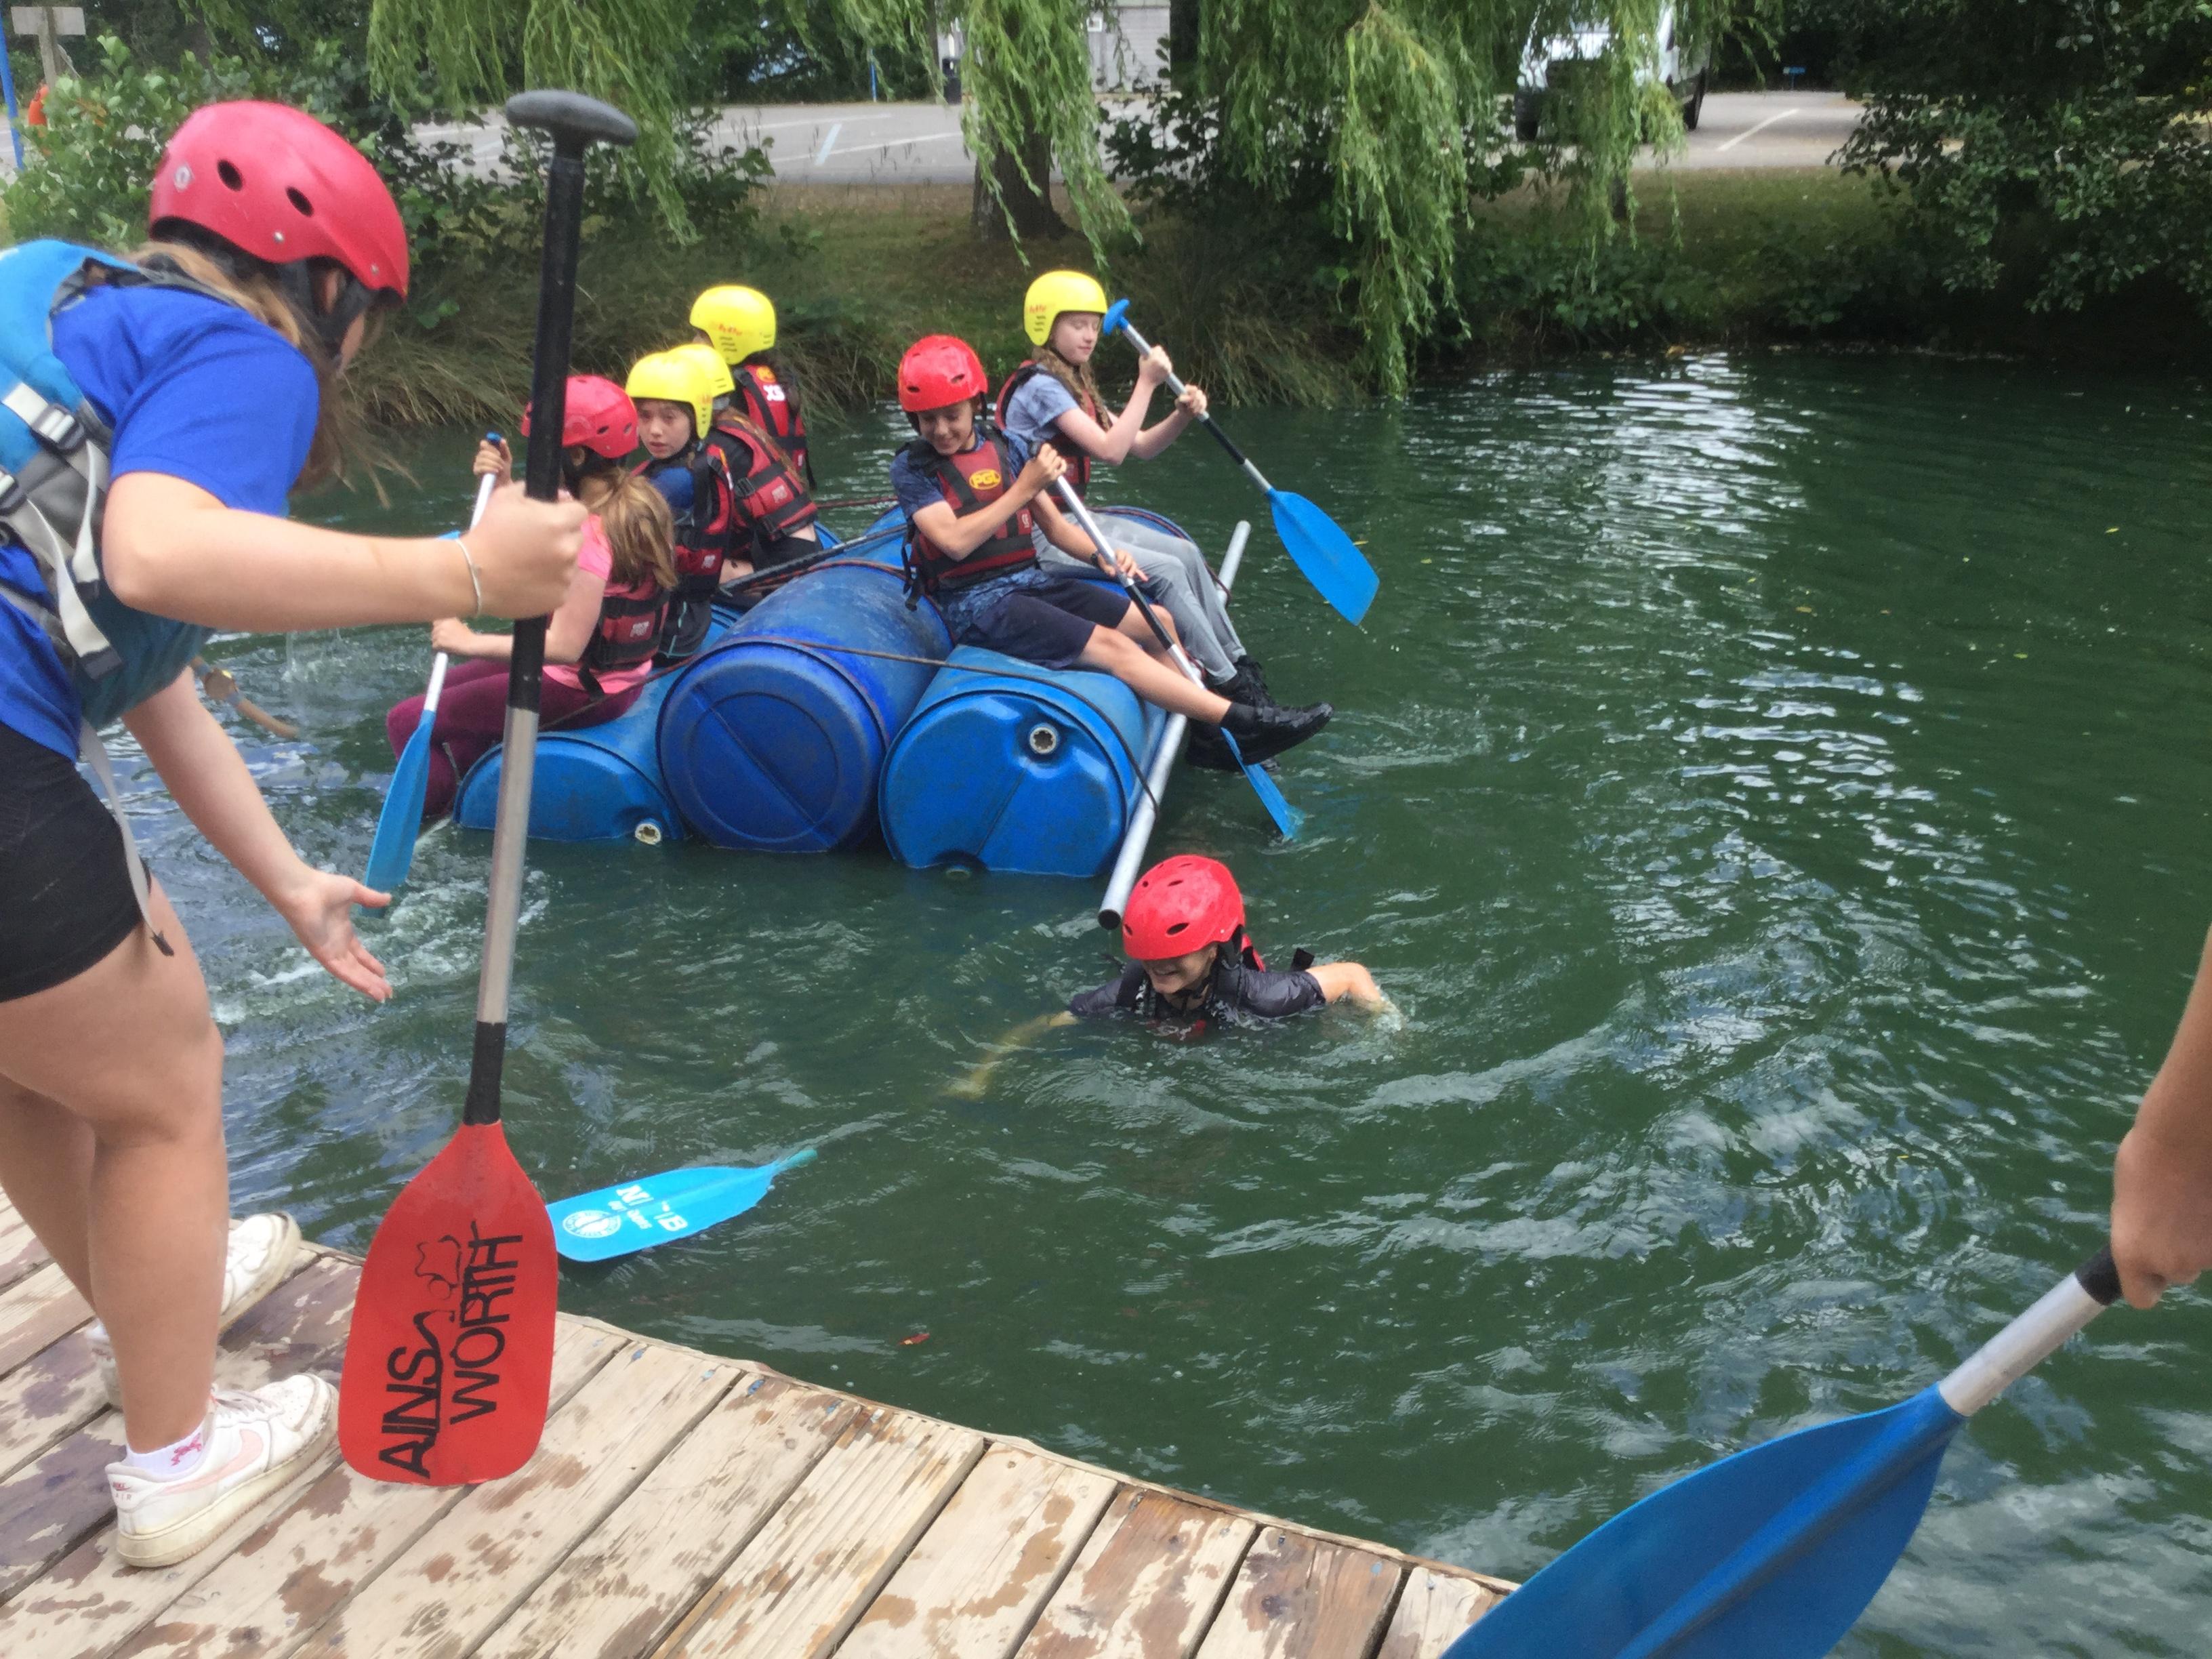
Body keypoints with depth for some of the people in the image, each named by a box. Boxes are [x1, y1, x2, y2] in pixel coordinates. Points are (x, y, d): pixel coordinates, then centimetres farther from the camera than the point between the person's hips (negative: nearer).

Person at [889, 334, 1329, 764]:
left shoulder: (1005, 448, 10)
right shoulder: (911, 467, -5)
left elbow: (1055, 526, 12)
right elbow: (955, 541, -19)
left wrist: (1101, 555, -8)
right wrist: (1024, 489, -18)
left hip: (1033, 580, 7)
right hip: (978, 603, -7)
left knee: (1156, 623, 0)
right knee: (1109, 646, -22)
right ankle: (1247, 723, -25)